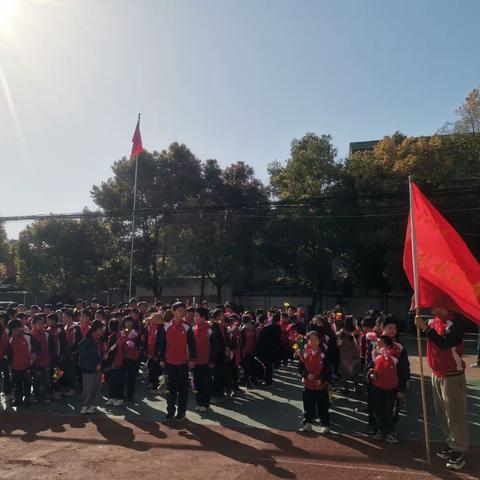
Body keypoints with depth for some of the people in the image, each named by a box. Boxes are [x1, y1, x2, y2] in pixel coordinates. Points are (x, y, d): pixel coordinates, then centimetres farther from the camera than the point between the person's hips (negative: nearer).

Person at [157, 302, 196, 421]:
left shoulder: (187, 328, -3)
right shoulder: (166, 327, 0)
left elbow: (191, 344, -1)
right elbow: (162, 344, 4)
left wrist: (192, 359, -6)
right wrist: (162, 359, 1)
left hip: (183, 362, -1)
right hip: (169, 362, 1)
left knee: (183, 388, 5)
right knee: (171, 387, 11)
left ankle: (182, 412, 14)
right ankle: (170, 411, 21)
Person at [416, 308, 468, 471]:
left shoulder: (454, 323, -19)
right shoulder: (432, 321, 3)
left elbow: (444, 343, -32)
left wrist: (425, 328, -31)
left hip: (452, 376, -8)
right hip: (436, 375, 8)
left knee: (455, 415, -1)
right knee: (442, 414, 16)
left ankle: (460, 452, 9)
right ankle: (451, 445, 28)